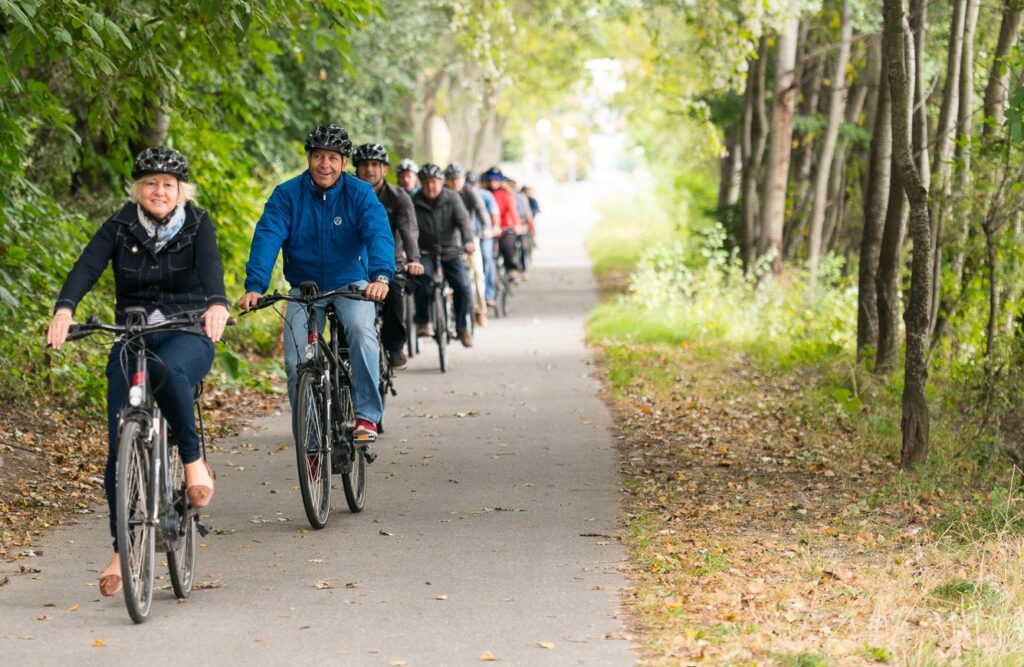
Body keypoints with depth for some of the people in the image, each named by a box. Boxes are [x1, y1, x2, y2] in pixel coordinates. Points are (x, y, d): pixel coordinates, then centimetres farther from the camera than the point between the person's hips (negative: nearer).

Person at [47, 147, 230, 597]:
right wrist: (64, 309, -35)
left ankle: (194, 461, -20)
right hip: (132, 337, 2)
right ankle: (122, 549, 4)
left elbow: (210, 266, -21)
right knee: (120, 447, -6)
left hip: (187, 335, -2)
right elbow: (87, 267, -15)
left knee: (168, 370, -40)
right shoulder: (120, 227, 1)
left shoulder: (197, 225, -2)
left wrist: (217, 304, -44)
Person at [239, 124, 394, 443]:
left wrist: (381, 276, -43)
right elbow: (267, 238, -18)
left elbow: (379, 234, -23)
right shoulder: (286, 195, -8)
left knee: (361, 327, -31)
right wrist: (254, 286, -33)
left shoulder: (360, 193, -9)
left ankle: (367, 416, -23)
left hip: (350, 283, -1)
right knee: (295, 361, -11)